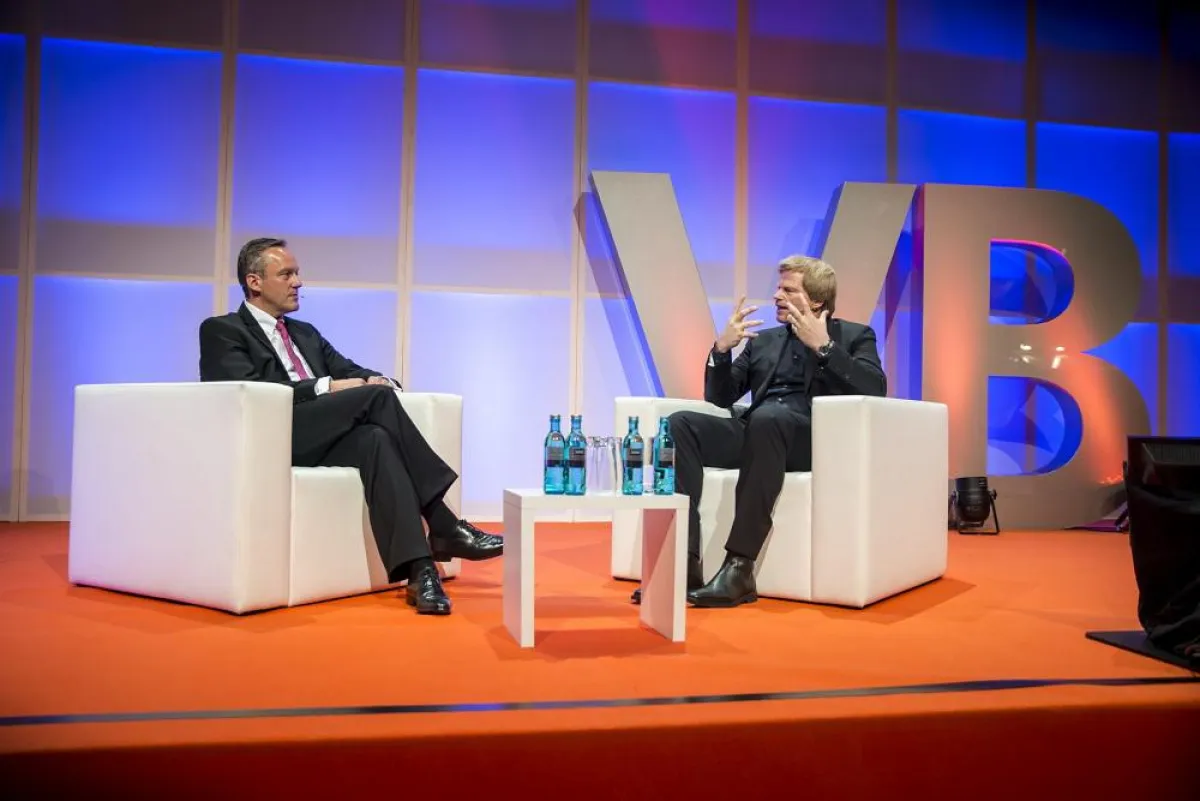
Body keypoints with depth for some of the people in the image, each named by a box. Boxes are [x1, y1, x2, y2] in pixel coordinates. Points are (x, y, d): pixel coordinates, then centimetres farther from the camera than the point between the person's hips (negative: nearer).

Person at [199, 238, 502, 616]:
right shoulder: (221, 330, 7)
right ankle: (444, 527, -26)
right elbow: (247, 390, -11)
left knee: (375, 438, -31)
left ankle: (419, 569, -39)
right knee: (377, 397, -26)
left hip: (324, 438, 6)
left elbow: (349, 371, 20)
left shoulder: (305, 333, 29)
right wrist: (324, 387, -18)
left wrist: (375, 380, -5)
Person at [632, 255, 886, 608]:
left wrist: (823, 346, -12)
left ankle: (739, 567, -36)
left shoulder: (855, 336, 13)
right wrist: (722, 348, 2)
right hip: (758, 430, 5)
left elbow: (875, 390, -6)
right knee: (679, 423, -21)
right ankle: (685, 563, -28)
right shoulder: (763, 340, 25)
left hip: (817, 438, -5)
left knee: (767, 416, -38)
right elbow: (719, 398, 19)